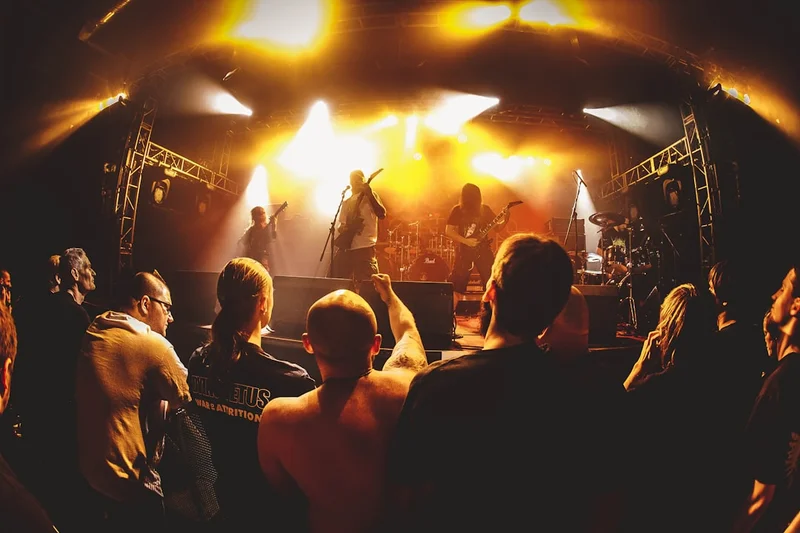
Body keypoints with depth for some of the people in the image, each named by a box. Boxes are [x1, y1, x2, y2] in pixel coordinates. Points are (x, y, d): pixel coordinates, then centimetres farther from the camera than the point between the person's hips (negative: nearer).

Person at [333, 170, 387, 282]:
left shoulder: (370, 196, 6)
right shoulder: (346, 202, 22)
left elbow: (382, 214, -11)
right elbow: (339, 224, 21)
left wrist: (370, 194, -20)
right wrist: (343, 228, -4)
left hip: (364, 247, -6)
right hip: (345, 248, 6)